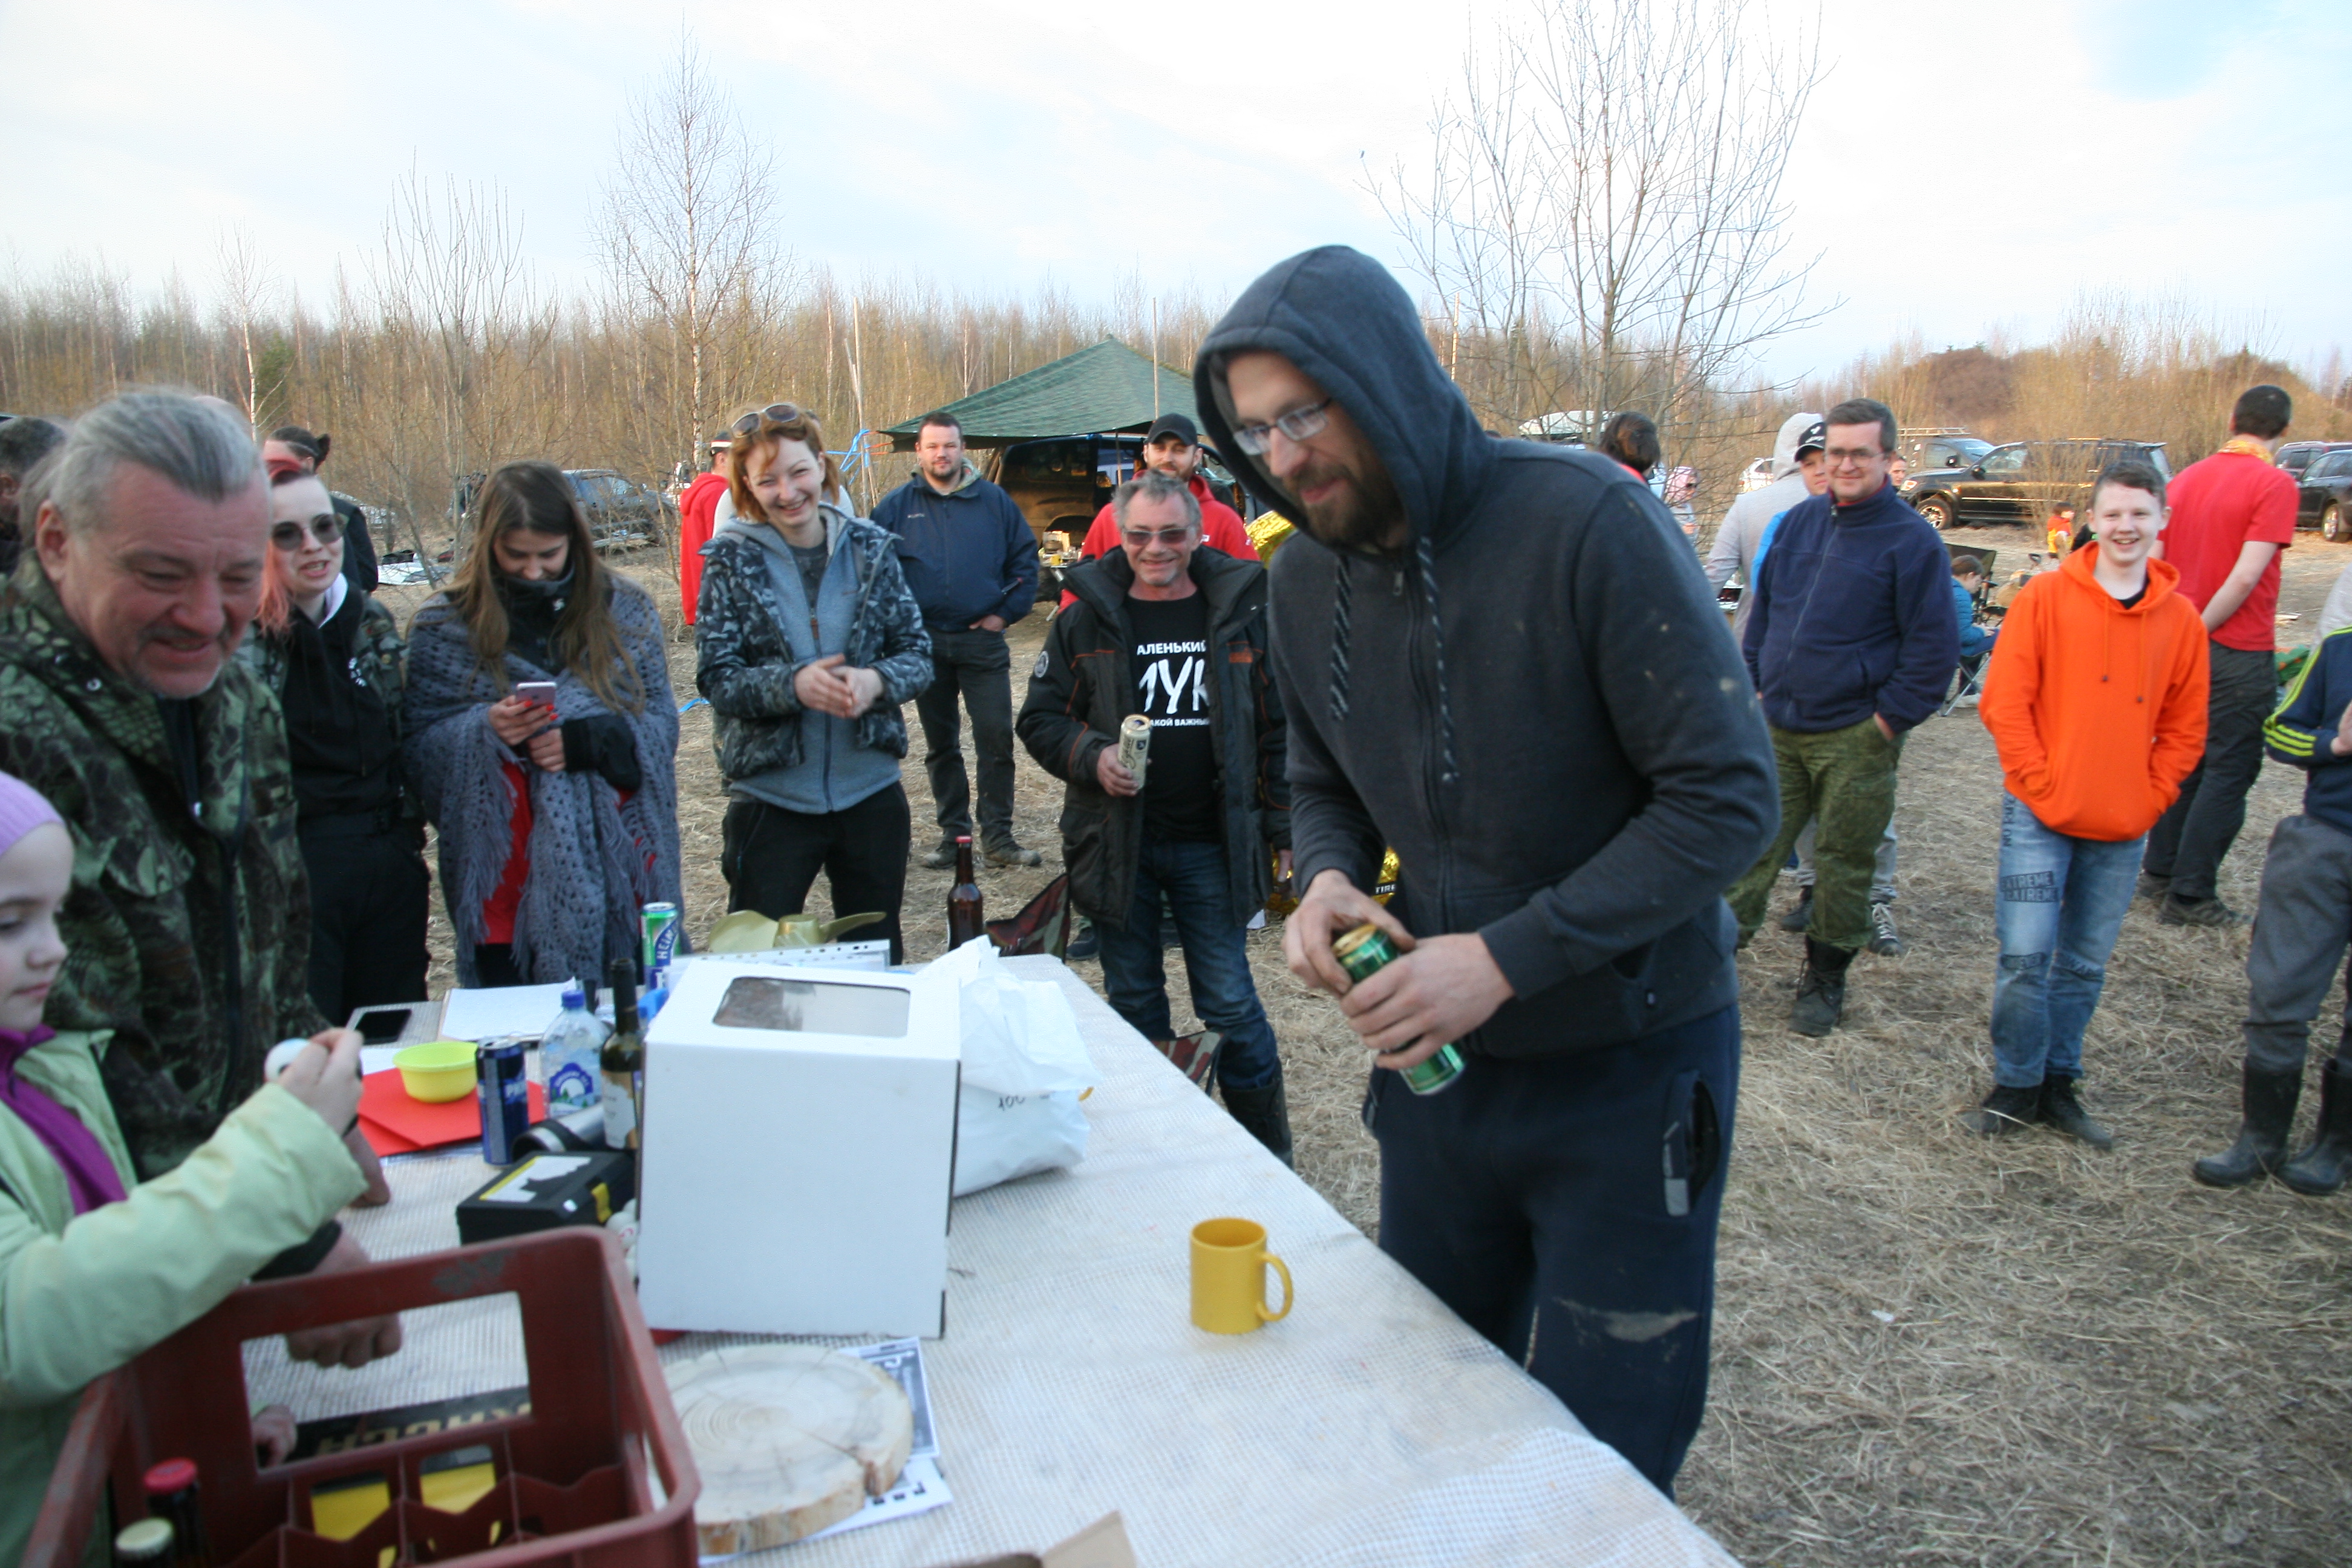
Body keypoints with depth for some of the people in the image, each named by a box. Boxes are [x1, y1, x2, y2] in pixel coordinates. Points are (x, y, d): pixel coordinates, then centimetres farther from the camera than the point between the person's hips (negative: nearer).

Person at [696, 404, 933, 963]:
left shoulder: (870, 547, 0)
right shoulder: (732, 559, -5)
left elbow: (917, 653, 1)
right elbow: (716, 677, -9)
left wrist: (877, 681, -21)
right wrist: (793, 685, -27)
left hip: (871, 792, 2)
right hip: (770, 797, -2)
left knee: (879, 957, 17)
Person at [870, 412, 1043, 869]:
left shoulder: (994, 501, 4)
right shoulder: (897, 506, 4)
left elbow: (1026, 557, 7)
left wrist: (1006, 612, -2)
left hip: (983, 640, -1)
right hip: (925, 640, 1)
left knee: (997, 740, -5)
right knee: (940, 745, 10)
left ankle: (998, 836, 4)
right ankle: (953, 834, 19)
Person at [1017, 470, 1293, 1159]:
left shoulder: (1241, 613, 1)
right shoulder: (1086, 620, 2)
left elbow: (1277, 731, 5)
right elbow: (1041, 719, 5)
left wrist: (1286, 831, 3)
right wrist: (1091, 757, -15)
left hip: (1212, 845, -1)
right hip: (1116, 843, 2)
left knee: (1230, 1004, 3)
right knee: (1133, 1005, 13)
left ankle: (1269, 1160, 20)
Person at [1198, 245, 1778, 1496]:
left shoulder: (1586, 520, -21)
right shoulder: (1304, 577, -1)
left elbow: (1728, 797, -20)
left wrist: (1507, 957, -26)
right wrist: (1328, 876, -10)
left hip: (1626, 1065, -5)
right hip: (1435, 1060, 6)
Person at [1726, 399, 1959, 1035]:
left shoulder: (1912, 541, -7)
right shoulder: (1798, 522, 7)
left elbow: (1934, 645, -7)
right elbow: (1764, 607, 17)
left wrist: (1890, 719, -10)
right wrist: (1756, 684, 10)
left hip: (1854, 738, -4)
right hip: (1777, 727, 4)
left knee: (1844, 861, 8)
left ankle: (1825, 978, 22)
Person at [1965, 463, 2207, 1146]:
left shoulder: (2181, 618, 5)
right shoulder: (2046, 597, -4)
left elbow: (2184, 729, 11)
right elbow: (2004, 702, -5)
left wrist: (2149, 800, 1)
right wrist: (2040, 784, -9)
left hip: (2124, 829, 3)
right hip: (2040, 816, -3)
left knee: (2085, 966, 11)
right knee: (2025, 957, -5)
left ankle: (2059, 1084, 25)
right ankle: (2017, 1087, 12)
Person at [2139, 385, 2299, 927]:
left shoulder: (2186, 479, 7)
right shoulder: (2274, 483, -12)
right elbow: (2246, 576, -20)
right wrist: (2199, 630, -11)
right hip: (2239, 653, -6)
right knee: (2228, 772, 2)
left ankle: (2159, 872, 25)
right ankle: (2190, 896, 4)